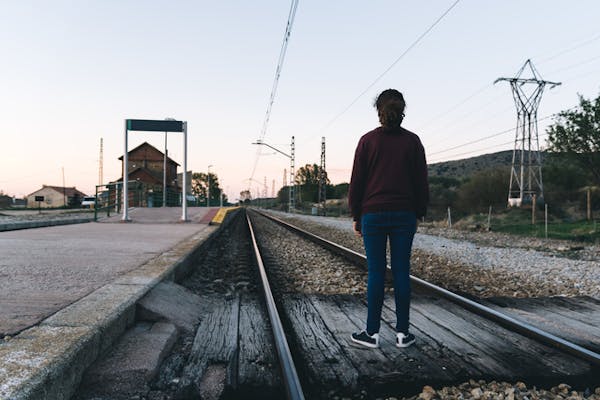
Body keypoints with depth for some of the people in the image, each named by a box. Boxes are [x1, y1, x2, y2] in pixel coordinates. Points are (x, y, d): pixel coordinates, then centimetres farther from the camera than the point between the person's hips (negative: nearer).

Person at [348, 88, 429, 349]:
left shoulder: (368, 140, -2)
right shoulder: (412, 141, 3)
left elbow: (356, 182, -1)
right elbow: (421, 183, 5)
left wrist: (356, 216, 6)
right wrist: (418, 214, 13)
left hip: (373, 215, -1)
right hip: (404, 216, 2)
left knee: (376, 273, 3)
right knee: (401, 272, 7)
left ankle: (372, 333, 11)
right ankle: (402, 333, 14)